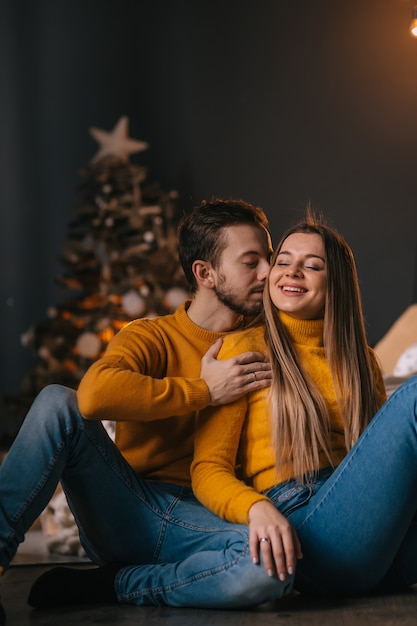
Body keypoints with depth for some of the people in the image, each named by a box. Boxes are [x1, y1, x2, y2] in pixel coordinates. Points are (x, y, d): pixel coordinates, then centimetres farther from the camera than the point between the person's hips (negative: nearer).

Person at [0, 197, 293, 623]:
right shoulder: (153, 336, 0)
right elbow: (95, 394, -23)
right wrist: (204, 390, -15)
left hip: (201, 523, 2)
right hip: (125, 516, -2)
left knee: (274, 566, -35)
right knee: (58, 403, -24)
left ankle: (103, 586, -17)